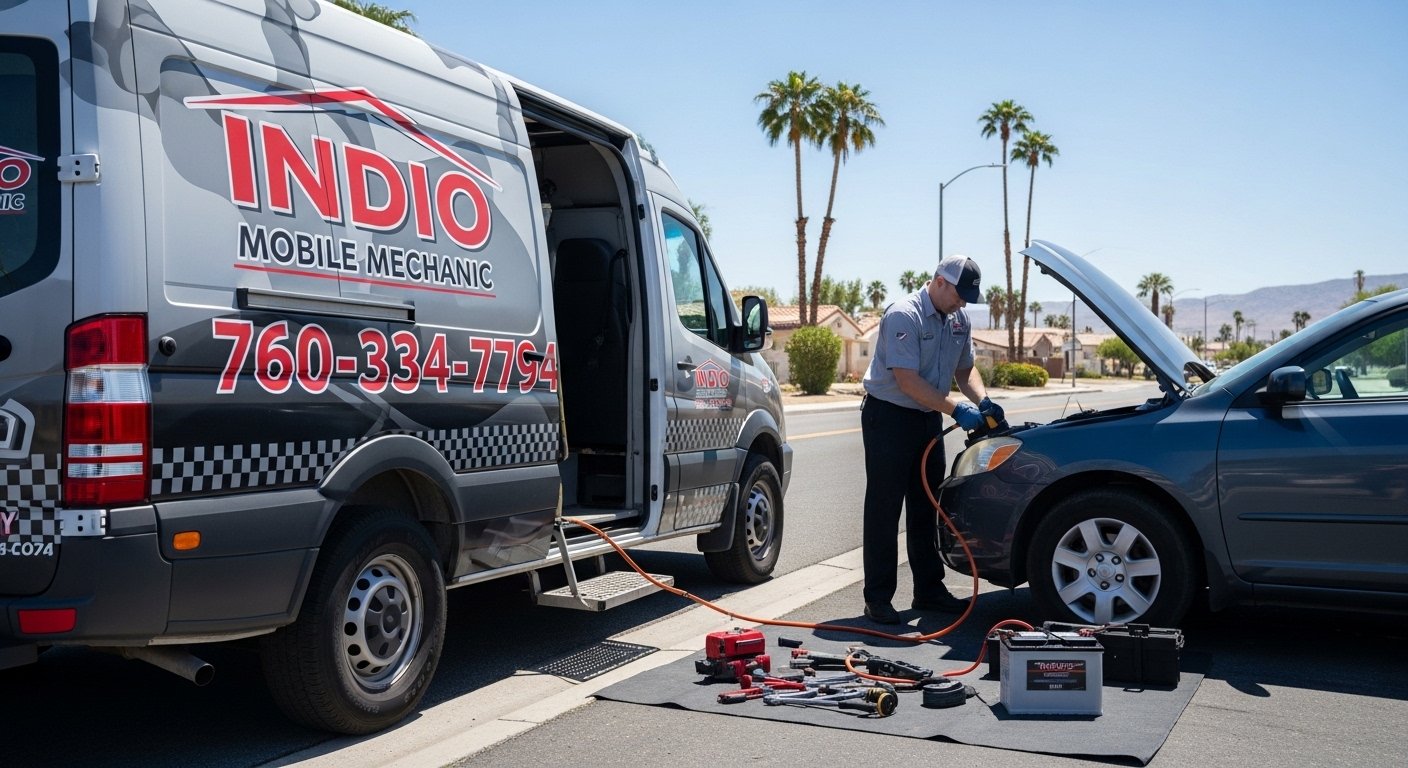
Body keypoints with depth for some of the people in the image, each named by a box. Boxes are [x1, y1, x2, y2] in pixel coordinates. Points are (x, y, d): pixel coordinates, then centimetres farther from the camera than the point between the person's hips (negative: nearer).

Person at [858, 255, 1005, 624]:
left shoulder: (958, 320, 8)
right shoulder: (904, 315, -19)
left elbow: (965, 369, 17)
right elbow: (907, 380, -24)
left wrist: (983, 401, -3)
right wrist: (956, 409, -25)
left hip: (929, 418, 8)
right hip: (889, 417, -8)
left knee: (925, 510, 14)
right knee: (884, 510, -4)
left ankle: (929, 591, 23)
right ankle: (878, 598, 1)